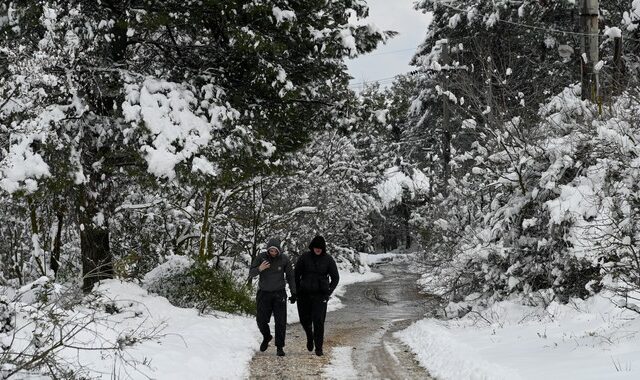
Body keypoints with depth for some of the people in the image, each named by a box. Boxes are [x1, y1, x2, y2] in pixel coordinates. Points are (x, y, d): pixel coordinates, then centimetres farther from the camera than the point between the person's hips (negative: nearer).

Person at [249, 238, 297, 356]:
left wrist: (293, 293, 2)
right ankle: (266, 337, 31)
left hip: (279, 294, 0)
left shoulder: (284, 259, -7)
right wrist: (259, 269, -28)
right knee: (261, 320, 1)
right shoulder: (261, 257, -8)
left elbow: (290, 276, 4)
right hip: (264, 293, 1)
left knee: (280, 322, -5)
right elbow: (251, 273, -7)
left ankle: (280, 347, 4)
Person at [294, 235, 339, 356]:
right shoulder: (304, 257, -1)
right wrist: (297, 291, 1)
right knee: (305, 320, 6)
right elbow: (296, 274, 5)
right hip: (304, 294, 1)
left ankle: (318, 347, -1)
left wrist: (329, 291, -2)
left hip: (320, 295, -1)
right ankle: (310, 336, 38)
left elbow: (335, 278, 7)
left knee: (318, 321, -10)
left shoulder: (328, 260, -1)